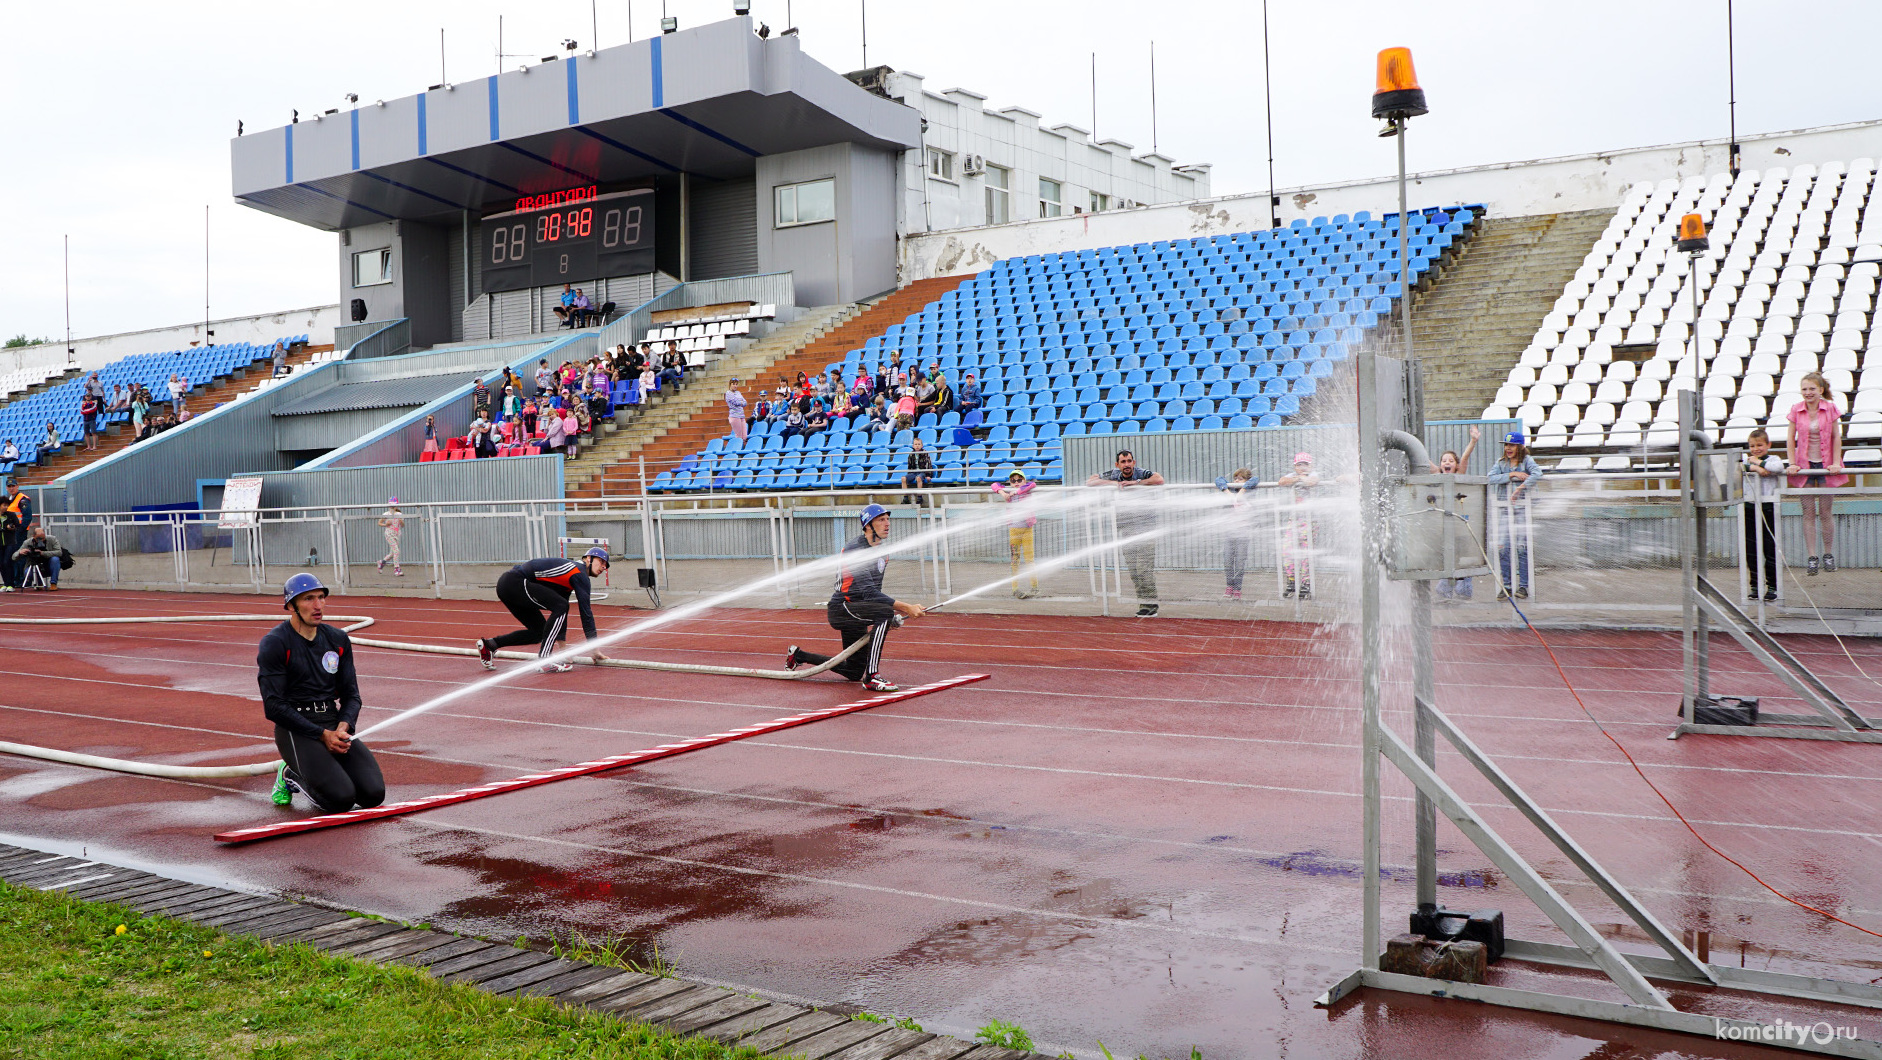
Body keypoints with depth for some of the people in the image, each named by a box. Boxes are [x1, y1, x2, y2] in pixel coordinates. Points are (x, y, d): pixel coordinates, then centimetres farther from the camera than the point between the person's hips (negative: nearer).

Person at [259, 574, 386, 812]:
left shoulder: (338, 640, 11)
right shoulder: (273, 644, -7)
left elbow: (351, 695, 12)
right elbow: (274, 707, -12)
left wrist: (343, 728, -10)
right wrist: (323, 735, -17)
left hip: (334, 725, 6)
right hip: (296, 730, -5)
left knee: (373, 794, -14)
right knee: (342, 799, -23)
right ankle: (291, 776, 7)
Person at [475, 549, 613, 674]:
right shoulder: (580, 574, -6)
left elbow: (561, 614, 25)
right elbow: (586, 612, -10)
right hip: (515, 581, -10)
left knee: (539, 632, 14)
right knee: (561, 606, -18)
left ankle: (488, 644, 21)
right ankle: (543, 660, -20)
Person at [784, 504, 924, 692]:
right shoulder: (855, 549, -19)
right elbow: (869, 593, -28)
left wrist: (893, 613, 3)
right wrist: (906, 607, -32)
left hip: (855, 612, 9)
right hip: (841, 608, -9)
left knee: (854, 672, 13)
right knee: (884, 612, -34)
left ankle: (798, 655, 32)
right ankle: (872, 676, -34)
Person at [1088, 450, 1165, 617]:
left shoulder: (1142, 474, -9)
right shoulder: (1113, 475, 4)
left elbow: (1159, 480, -28)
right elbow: (1089, 481, 7)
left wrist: (1135, 483, -22)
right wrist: (1112, 483, -7)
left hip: (1145, 523, -5)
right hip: (1125, 526, 5)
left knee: (1145, 566, -10)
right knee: (1132, 567, 3)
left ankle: (1149, 602, -6)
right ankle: (1143, 601, 10)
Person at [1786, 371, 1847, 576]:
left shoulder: (1830, 408, -3)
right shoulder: (1796, 410, -2)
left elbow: (1836, 437, 0)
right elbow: (1791, 437, 1)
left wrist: (1836, 462, -7)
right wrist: (1792, 463, -5)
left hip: (1825, 464, -1)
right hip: (1804, 464, 1)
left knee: (1825, 512, 2)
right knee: (1808, 512, 0)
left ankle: (1828, 555, 16)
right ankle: (1812, 557, 3)